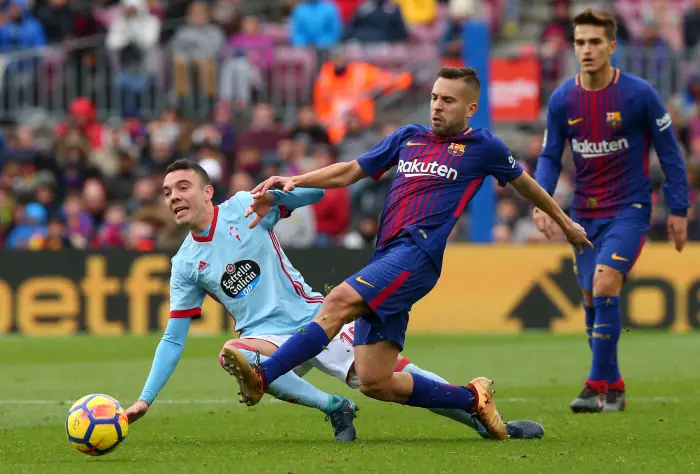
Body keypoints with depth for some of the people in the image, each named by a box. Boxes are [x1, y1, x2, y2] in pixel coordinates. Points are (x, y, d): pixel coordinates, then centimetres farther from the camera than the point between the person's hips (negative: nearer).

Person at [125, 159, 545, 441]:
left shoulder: (243, 207, -2)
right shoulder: (186, 264, 4)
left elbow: (316, 192, -5)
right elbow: (174, 339, 7)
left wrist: (277, 189, -26)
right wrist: (145, 400, 0)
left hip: (316, 318, -1)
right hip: (269, 339, 1)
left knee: (395, 371, -16)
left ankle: (488, 422, -4)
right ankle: (334, 407, -21)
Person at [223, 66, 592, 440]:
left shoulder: (483, 147, 11)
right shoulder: (408, 138, 24)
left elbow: (525, 184, 28)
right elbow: (348, 172, 26)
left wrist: (565, 223, 39)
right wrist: (294, 182, 12)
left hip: (420, 252, -7)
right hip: (387, 254, 7)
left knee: (339, 301, -29)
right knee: (374, 382, -2)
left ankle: (261, 377, -42)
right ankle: (473, 398, 16)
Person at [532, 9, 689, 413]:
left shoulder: (639, 94, -12)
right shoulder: (563, 100, -2)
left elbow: (669, 152, -4)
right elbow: (550, 157, 6)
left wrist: (679, 210, -5)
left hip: (629, 209, -5)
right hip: (586, 213, 5)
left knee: (605, 283, -22)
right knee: (591, 300, 6)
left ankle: (599, 386, -18)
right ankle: (614, 388, 21)